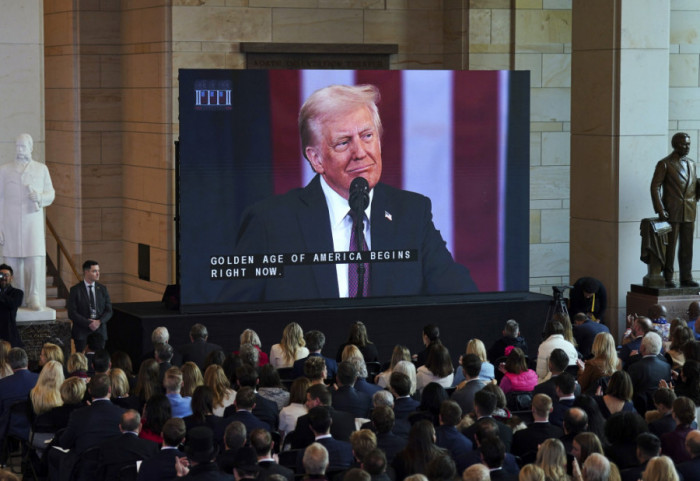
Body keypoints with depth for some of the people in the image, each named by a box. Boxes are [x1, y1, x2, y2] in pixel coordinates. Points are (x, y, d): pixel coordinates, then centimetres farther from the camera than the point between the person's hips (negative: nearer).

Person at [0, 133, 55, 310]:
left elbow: (50, 194, 14)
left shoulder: (41, 169, 9)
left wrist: (40, 197, -11)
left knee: (36, 260, -13)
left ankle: (35, 300, -13)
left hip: (33, 222, 0)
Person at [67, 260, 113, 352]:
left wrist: (99, 321, -11)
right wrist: (88, 323, -15)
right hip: (82, 333, -3)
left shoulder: (102, 289, 9)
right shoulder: (75, 290, -1)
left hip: (100, 331, 3)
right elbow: (72, 313, -7)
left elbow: (109, 311, 8)